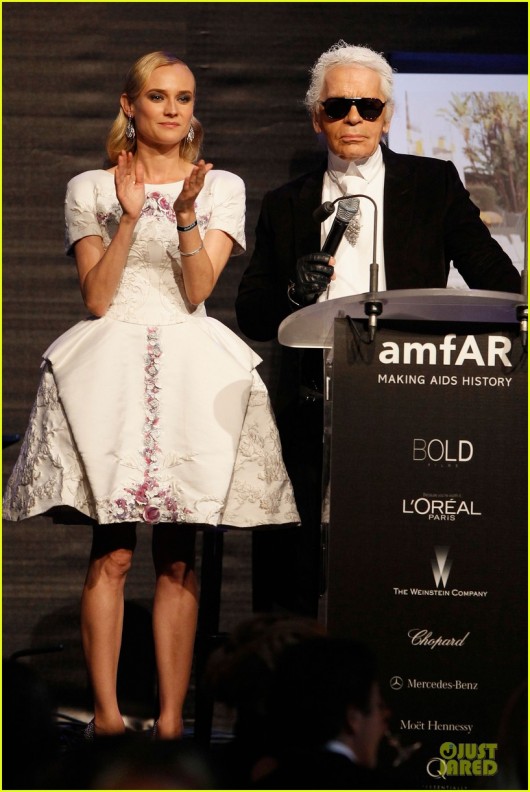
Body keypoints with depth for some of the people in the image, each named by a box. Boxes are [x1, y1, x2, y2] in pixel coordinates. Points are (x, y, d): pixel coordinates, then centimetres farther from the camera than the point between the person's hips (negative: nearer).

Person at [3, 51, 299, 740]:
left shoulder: (222, 187, 11)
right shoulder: (89, 189, 10)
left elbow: (198, 290, -1)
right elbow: (97, 298, 0)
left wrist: (187, 215, -16)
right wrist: (128, 217, -11)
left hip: (190, 369, 1)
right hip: (109, 365, -1)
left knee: (178, 558, -3)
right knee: (112, 553, -9)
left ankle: (172, 719, -4)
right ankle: (106, 711, -11)